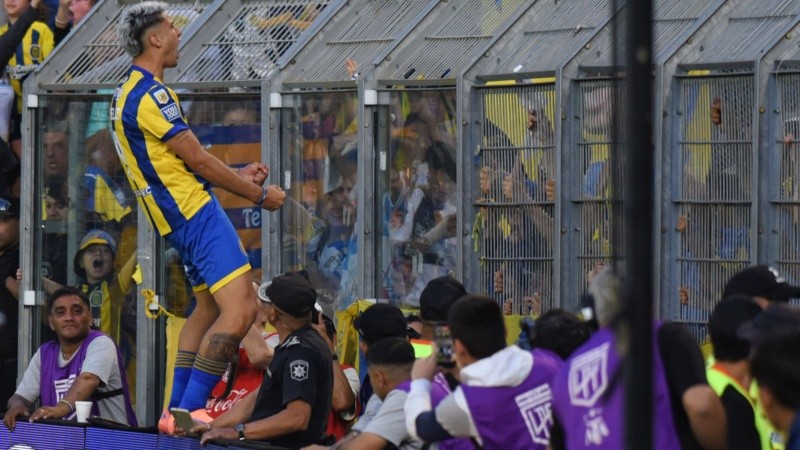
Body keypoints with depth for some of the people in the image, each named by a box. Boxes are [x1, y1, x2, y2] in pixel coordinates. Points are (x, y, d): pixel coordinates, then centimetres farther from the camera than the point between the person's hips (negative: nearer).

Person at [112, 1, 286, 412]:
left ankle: (177, 408, 23)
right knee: (239, 310, -18)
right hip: (195, 211, -11)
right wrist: (259, 195, -6)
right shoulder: (150, 93, -16)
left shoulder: (127, 91, 16)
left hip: (178, 216, 11)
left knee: (208, 305, 23)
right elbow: (197, 159, -15)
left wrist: (236, 175, 22)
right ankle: (189, 414, -20)